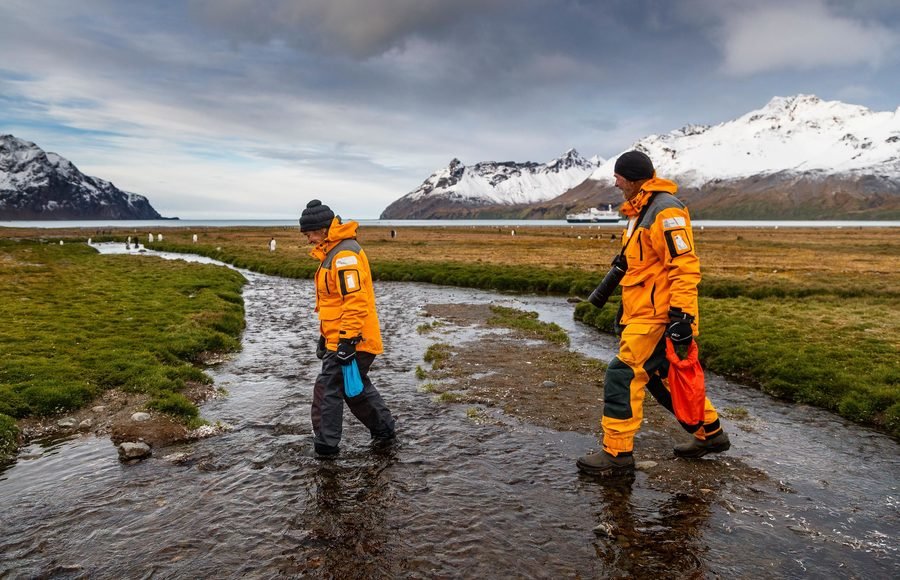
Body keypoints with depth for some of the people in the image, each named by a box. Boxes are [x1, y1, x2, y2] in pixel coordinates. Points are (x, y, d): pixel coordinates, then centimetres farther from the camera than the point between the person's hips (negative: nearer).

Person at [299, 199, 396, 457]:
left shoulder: (345, 254, -17)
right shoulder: (333, 253, 17)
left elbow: (356, 301, -24)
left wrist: (347, 339, -24)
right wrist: (325, 336, 25)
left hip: (351, 341, -11)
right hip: (339, 338, 11)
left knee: (327, 388, -4)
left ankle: (325, 445, 6)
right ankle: (384, 430, 31)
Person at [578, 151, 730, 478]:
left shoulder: (666, 211, -14)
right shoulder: (640, 211, 18)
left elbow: (685, 265, -21)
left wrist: (681, 314, -26)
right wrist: (624, 309, 25)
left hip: (658, 315, -10)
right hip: (643, 313, 10)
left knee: (623, 375, -11)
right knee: (669, 378, 18)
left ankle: (616, 454, -3)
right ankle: (710, 434, 32)